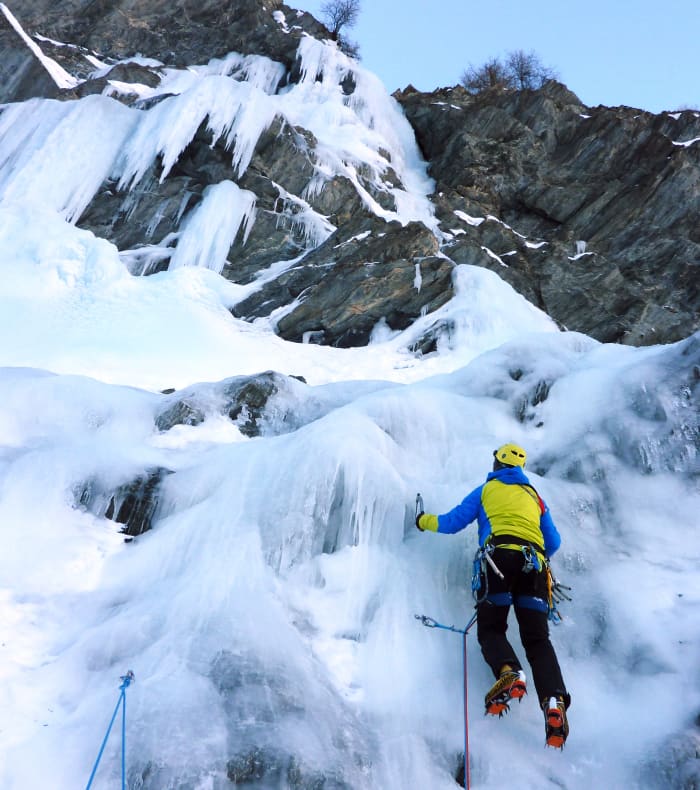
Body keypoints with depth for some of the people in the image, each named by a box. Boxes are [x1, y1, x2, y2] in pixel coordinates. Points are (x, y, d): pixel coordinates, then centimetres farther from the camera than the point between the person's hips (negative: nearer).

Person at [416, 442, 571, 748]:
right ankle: (554, 700, -23)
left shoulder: (486, 490, 20)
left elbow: (452, 522, 17)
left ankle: (509, 672, -29)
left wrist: (425, 521, 36)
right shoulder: (535, 497, 29)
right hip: (534, 564, 3)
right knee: (538, 639, 1)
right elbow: (553, 543, 31)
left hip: (500, 558, -3)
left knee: (491, 629, 2)